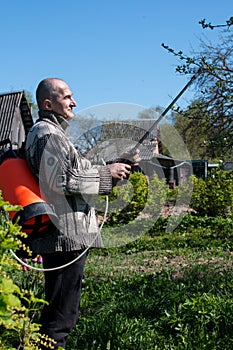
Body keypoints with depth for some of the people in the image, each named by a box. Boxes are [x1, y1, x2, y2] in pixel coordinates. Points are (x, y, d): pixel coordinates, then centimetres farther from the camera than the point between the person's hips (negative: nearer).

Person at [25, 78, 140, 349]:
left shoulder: (53, 132, 23)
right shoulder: (48, 133, -11)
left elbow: (78, 172, 24)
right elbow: (61, 181, -21)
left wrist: (119, 166, 15)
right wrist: (107, 173, -12)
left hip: (67, 235, 11)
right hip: (65, 235, -11)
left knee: (60, 309, 18)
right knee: (61, 314, -7)